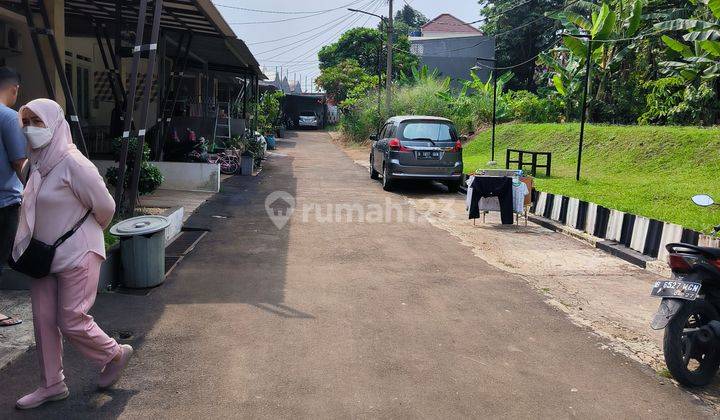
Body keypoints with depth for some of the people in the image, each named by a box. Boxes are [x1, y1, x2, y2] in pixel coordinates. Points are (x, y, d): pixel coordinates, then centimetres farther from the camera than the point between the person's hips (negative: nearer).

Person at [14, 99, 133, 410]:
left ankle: (116, 353, 25)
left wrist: (89, 232, 3)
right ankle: (52, 385, 25)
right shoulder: (37, 162, 6)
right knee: (43, 319, 10)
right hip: (45, 256, 8)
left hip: (76, 256, -8)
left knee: (70, 321, 0)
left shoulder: (73, 163, -19)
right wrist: (31, 248, 18)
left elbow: (105, 206, -15)